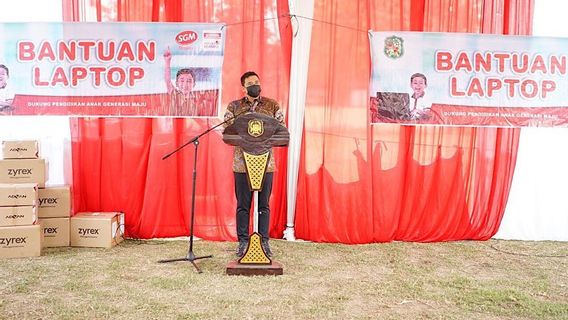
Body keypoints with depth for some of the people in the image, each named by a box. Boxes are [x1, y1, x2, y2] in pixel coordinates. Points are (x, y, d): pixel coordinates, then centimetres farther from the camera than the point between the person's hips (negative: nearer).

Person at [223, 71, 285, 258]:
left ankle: (264, 241, 15)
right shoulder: (234, 106, 7)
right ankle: (243, 241, 15)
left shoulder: (272, 105, 8)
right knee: (243, 205, 4)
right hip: (242, 163, 0)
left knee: (263, 205, 6)